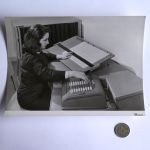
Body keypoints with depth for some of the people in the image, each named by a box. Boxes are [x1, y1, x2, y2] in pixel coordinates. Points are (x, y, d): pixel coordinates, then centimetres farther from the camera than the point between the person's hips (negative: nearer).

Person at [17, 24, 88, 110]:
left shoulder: (35, 52, -1)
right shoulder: (31, 59, -31)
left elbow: (46, 57, 20)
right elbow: (49, 75, -42)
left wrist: (60, 56, 4)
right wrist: (72, 73, -45)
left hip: (39, 89, 9)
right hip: (29, 98, -9)